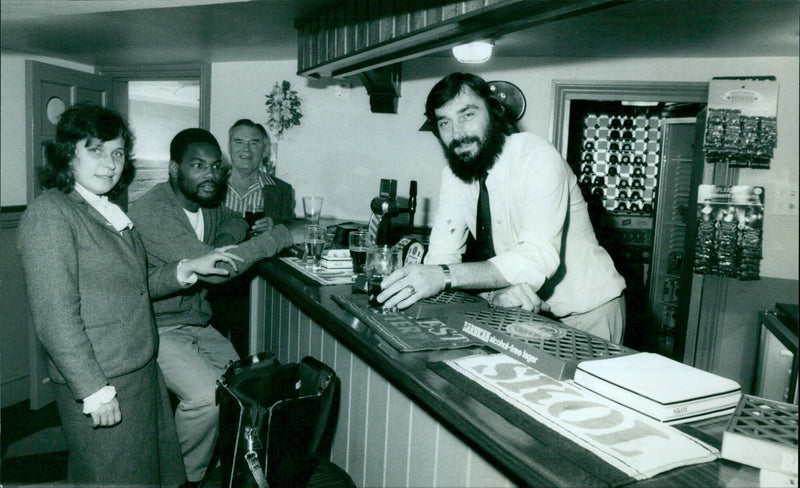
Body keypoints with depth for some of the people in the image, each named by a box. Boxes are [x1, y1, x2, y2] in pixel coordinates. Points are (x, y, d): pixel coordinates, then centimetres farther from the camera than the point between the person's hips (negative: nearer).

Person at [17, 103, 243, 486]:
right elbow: (55, 319, -19)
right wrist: (95, 392, -20)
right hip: (102, 385, -8)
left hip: (141, 370, 8)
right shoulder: (49, 214, -14)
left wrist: (188, 268, 6)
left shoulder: (108, 211, 13)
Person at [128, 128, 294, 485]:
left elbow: (234, 221, 28)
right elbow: (213, 267, -31)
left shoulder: (207, 203, 5)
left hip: (197, 323, 8)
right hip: (157, 329, -8)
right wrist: (279, 237, -27)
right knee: (207, 397, -25)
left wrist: (227, 238, 2)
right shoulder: (152, 211, -22)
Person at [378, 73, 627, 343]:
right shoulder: (453, 173, -2)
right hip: (527, 308, 4)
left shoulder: (538, 157, -19)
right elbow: (442, 253, -8)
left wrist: (445, 276, -39)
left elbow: (540, 257, -30)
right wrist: (495, 289, -27)